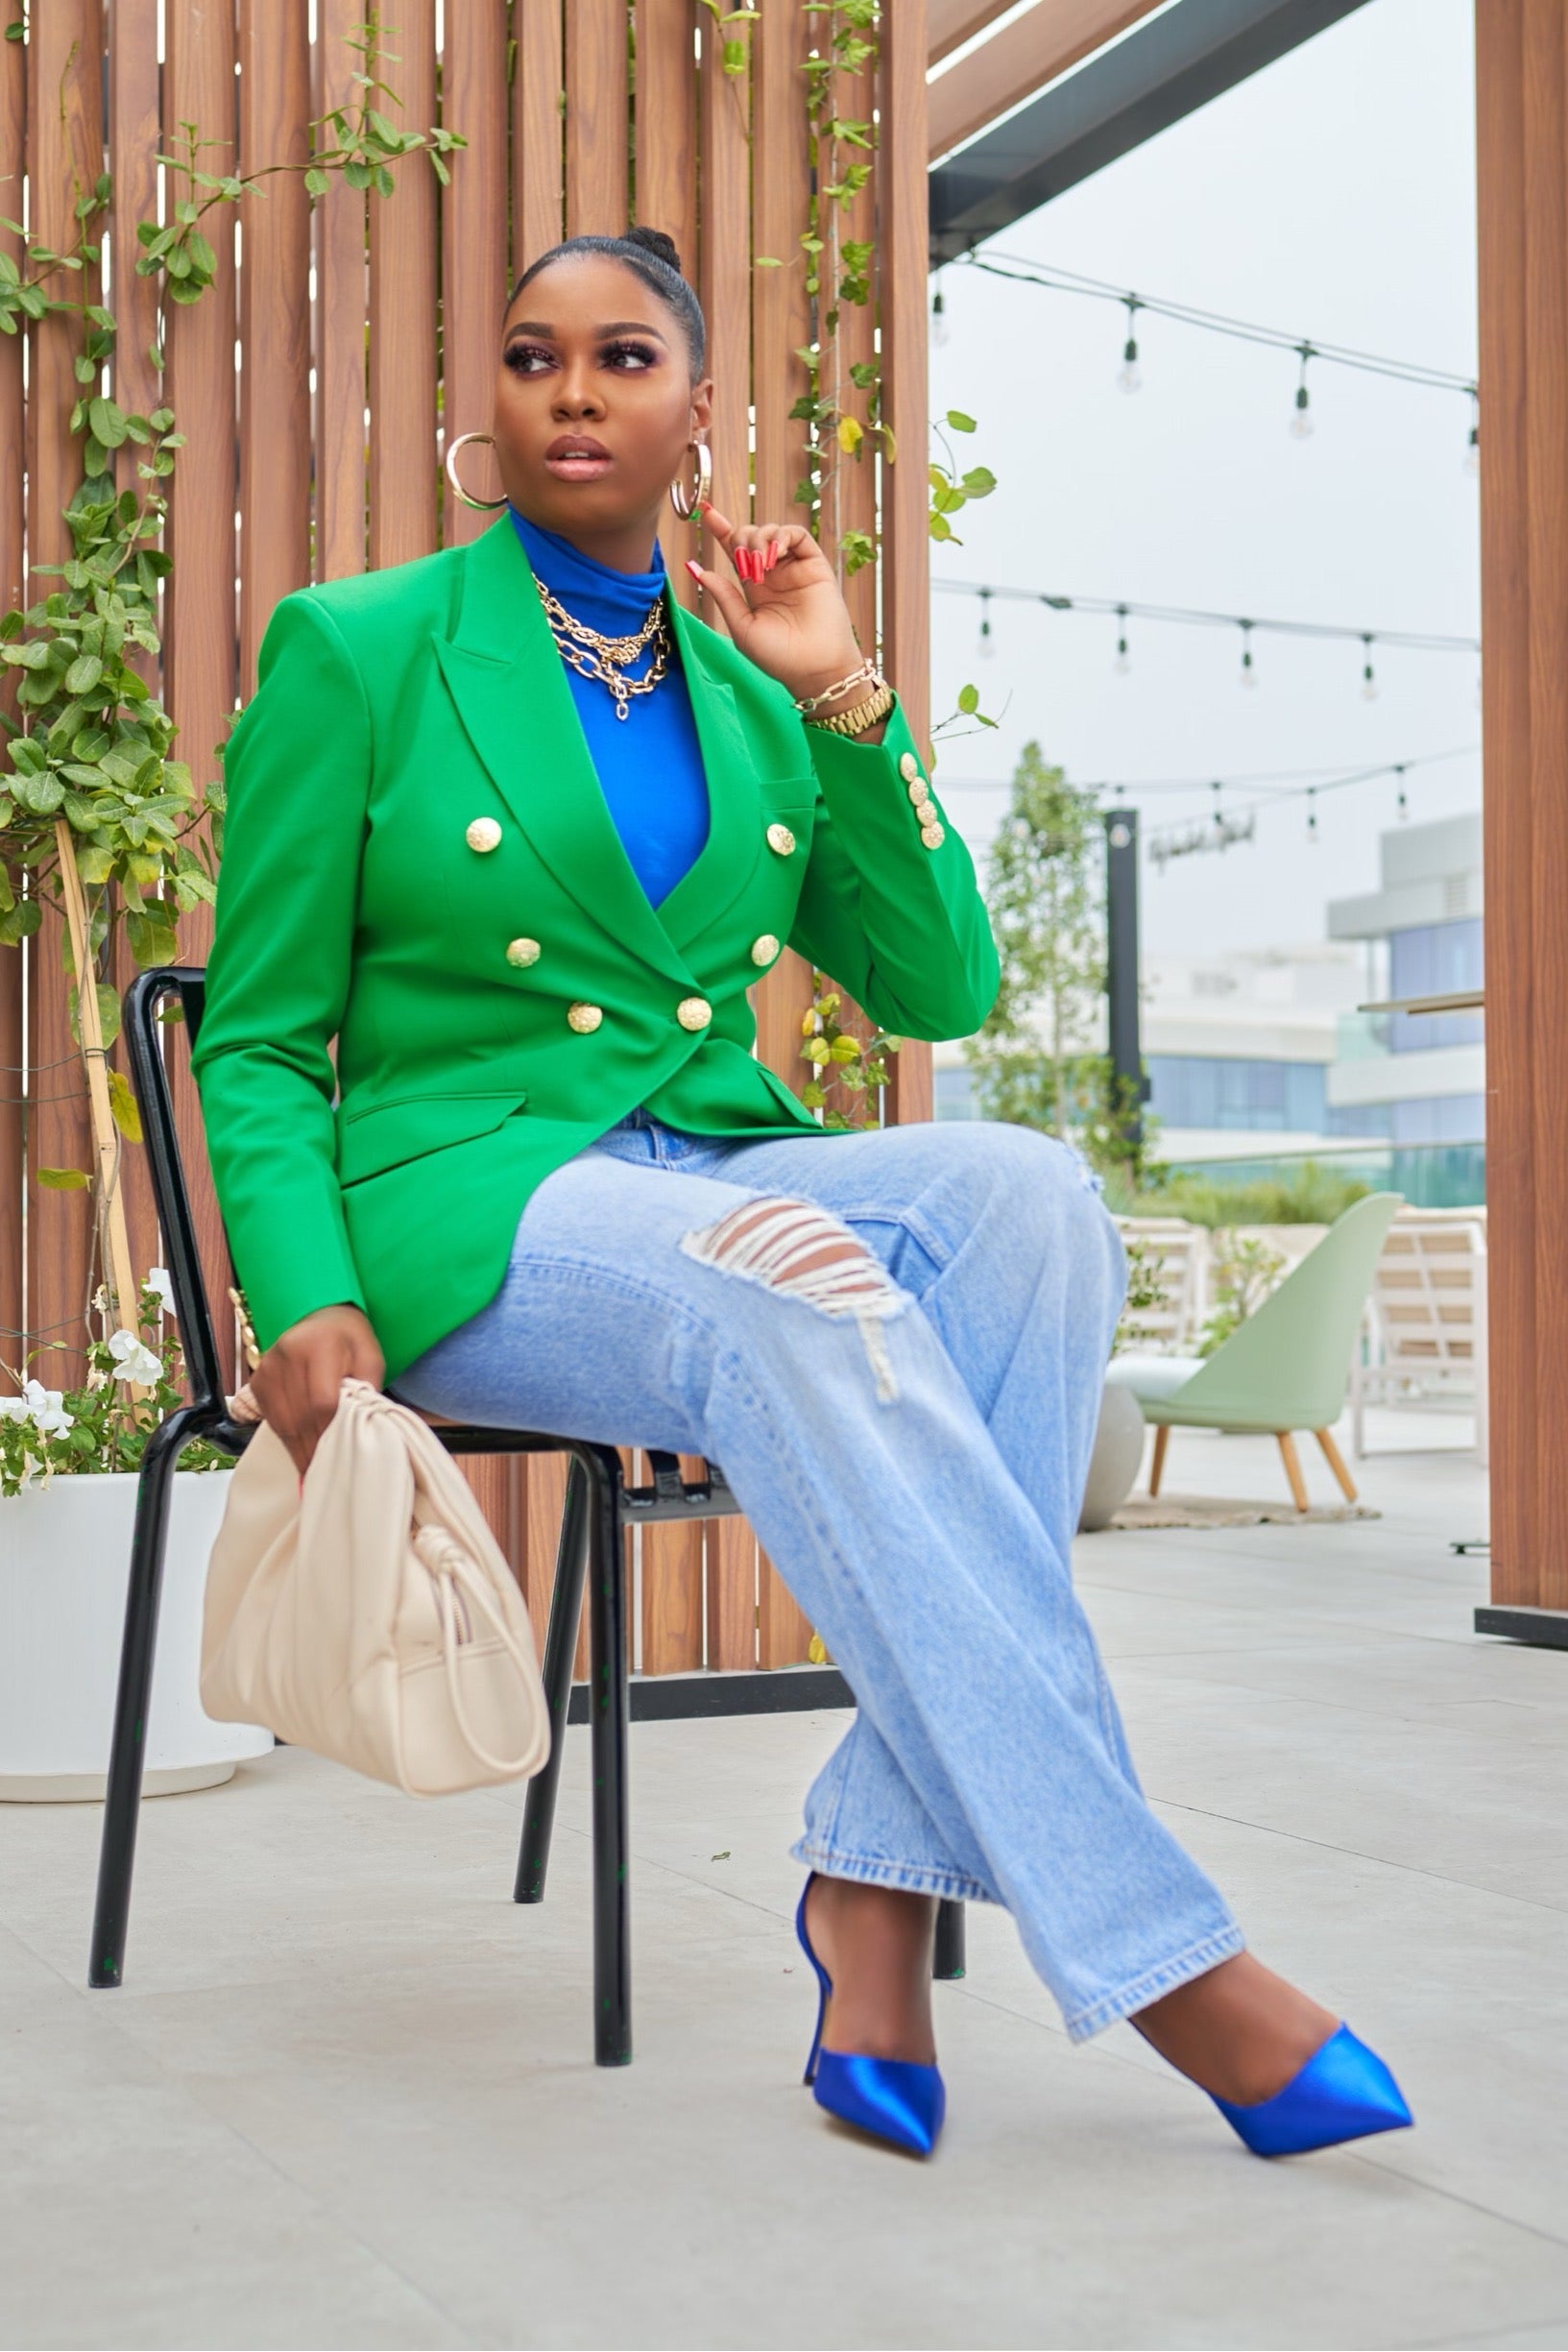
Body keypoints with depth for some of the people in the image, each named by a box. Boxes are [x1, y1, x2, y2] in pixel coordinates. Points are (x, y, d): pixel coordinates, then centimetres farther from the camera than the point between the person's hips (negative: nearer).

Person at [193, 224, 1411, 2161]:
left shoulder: (748, 685, 15)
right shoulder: (357, 647, 4)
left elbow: (937, 991, 10)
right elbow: (257, 1042, 2)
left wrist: (845, 703, 0)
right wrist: (306, 1299, -17)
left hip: (726, 1177, 4)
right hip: (473, 1201, -4)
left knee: (1023, 1188, -28)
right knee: (800, 1289, -36)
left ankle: (880, 1881, -31)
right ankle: (1153, 1949, -35)